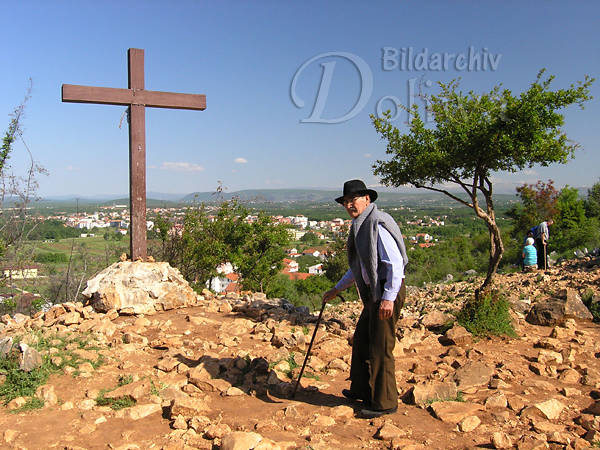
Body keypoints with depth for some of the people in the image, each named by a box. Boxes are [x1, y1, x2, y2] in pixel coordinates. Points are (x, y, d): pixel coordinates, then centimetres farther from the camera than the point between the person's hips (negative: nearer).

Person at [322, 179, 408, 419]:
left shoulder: (378, 224, -16)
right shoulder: (359, 227, 15)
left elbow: (395, 262, -22)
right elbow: (359, 267, 26)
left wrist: (388, 298, -25)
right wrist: (336, 289, 28)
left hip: (388, 291, -10)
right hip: (373, 292, 10)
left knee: (380, 348, -3)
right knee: (361, 341, 18)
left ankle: (384, 403, 12)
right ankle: (362, 390, 34)